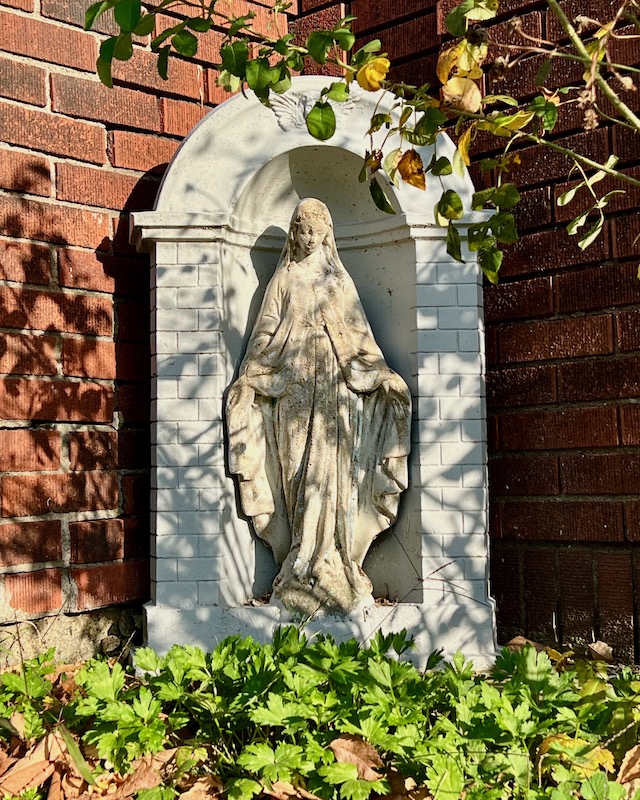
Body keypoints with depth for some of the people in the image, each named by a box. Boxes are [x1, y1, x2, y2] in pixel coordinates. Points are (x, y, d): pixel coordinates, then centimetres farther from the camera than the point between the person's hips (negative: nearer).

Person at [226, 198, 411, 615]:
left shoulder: (339, 279, 15)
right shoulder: (284, 279, 14)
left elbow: (359, 332, 12)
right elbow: (266, 332, 10)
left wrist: (382, 374, 3)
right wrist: (248, 377, 1)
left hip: (334, 382, 0)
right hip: (292, 383, 0)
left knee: (332, 466, -8)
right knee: (297, 467, -6)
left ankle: (327, 564, -6)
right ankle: (305, 565, -4)